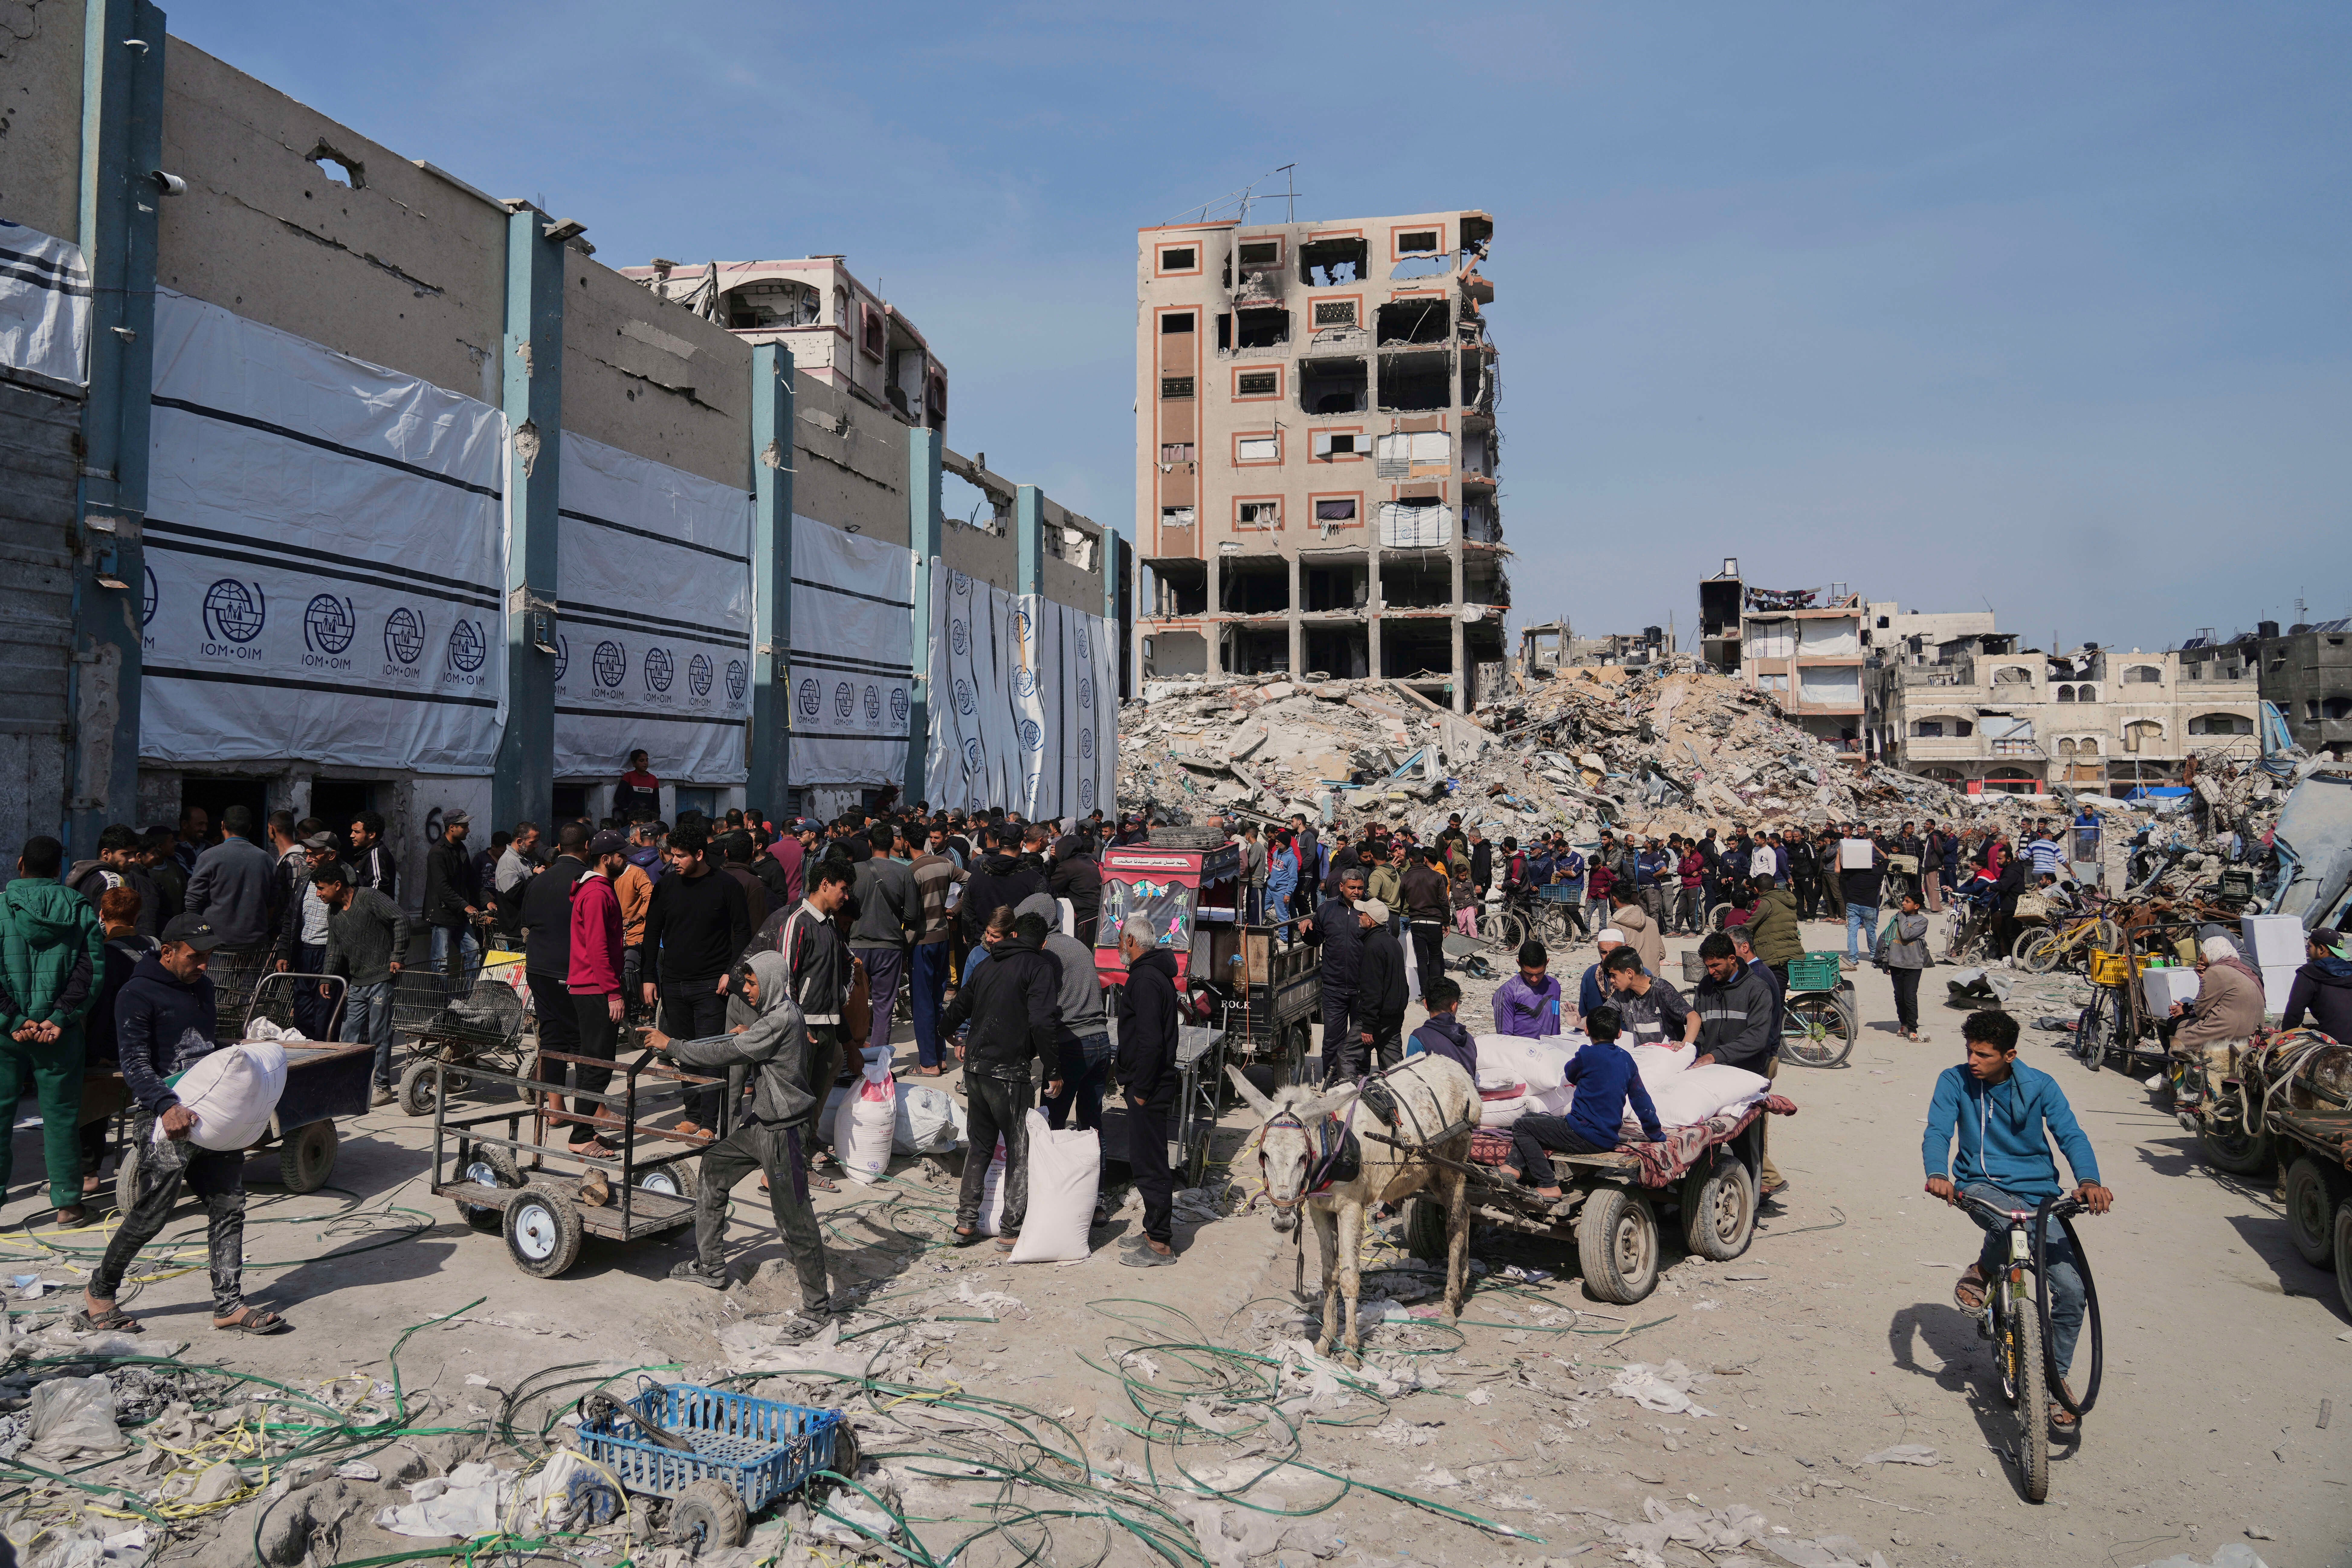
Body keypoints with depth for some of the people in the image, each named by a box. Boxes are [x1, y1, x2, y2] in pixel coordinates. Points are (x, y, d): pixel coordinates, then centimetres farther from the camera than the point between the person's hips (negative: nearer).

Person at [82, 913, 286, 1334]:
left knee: (229, 1207, 3)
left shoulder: (202, 987, 17)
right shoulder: (138, 995, -7)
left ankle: (229, 1306, 8)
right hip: (165, 1117, -7)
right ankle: (100, 1291, 24)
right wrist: (167, 1106, -29)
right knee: (151, 1214, -2)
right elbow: (135, 1063, -16)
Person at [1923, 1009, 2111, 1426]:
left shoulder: (2039, 1086, -2)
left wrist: (2089, 1180, -31)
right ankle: (1984, 1271, -6)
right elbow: (1938, 1131, -12)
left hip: (2037, 1192, 2)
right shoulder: (1954, 1081, -4)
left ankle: (2055, 1376, 12)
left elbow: (2070, 1135, -11)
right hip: (1981, 1187, -2)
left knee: (2072, 1288, -11)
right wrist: (1937, 1175, -32)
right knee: (2015, 1218, -39)